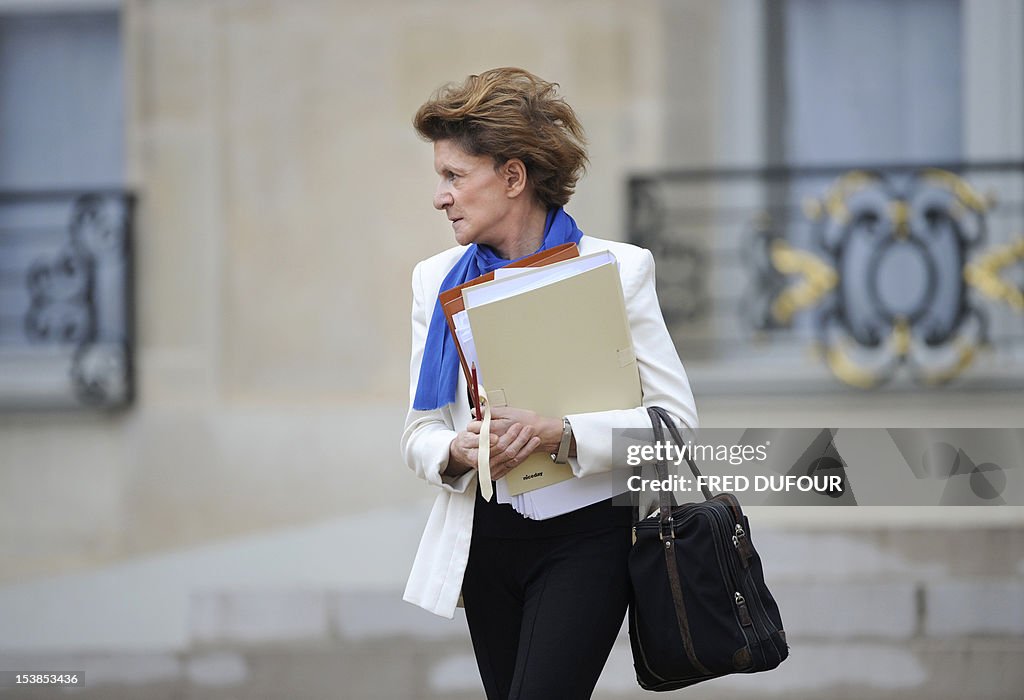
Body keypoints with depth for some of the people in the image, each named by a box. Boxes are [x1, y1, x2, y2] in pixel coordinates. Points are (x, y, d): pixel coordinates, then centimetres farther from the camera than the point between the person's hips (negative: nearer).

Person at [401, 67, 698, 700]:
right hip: (483, 544, 5)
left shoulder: (617, 270, -6)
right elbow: (420, 433, 8)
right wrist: (456, 451, -16)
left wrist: (562, 433, -24)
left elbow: (678, 420, -10)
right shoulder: (437, 280, 7)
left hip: (586, 536, -5)